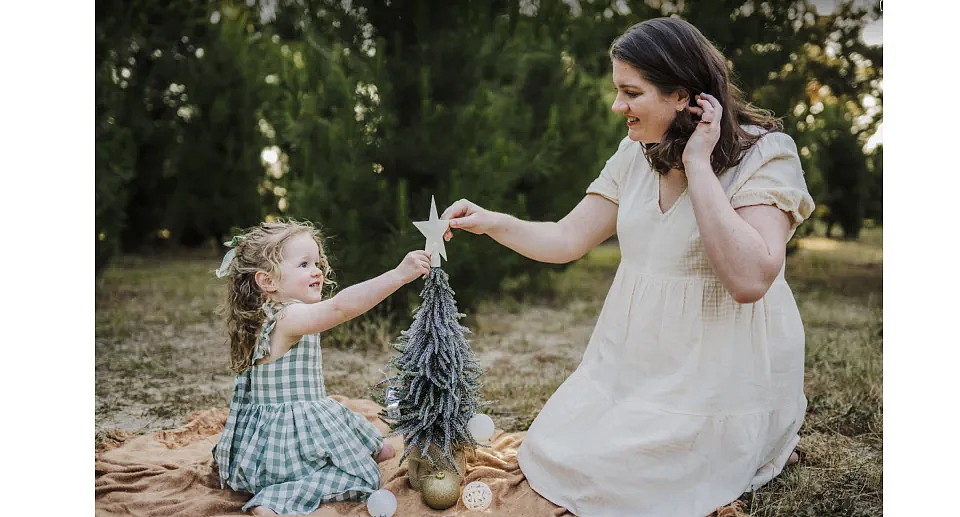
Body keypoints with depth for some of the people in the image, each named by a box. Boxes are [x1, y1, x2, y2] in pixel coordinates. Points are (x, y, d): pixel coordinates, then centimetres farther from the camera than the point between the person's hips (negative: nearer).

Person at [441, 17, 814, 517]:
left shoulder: (765, 154, -14)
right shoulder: (637, 154, 4)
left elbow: (748, 279, -29)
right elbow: (567, 240, 6)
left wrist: (697, 165, -25)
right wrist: (491, 222, -10)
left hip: (717, 376, -6)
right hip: (634, 359, 6)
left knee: (603, 475, -11)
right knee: (548, 452, 1)